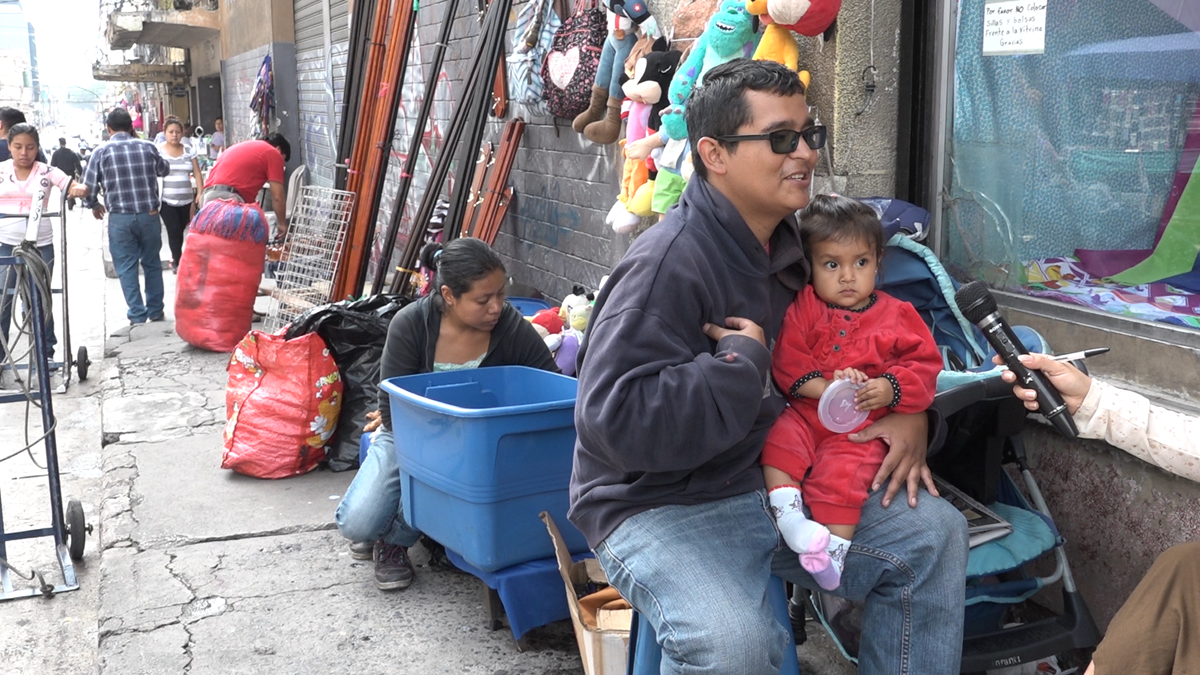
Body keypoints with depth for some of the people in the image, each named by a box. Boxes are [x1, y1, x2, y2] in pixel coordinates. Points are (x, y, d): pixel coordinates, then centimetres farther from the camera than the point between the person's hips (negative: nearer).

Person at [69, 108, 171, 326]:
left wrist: (94, 206, 20)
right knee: (152, 263, 16)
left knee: (126, 267, 6)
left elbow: (88, 188, -1)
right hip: (149, 215, 2)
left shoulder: (101, 152, -3)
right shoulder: (148, 147, 2)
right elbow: (164, 169, 21)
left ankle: (137, 315, 4)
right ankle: (156, 311, 21)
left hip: (120, 218, -2)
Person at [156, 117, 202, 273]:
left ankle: (175, 258, 28)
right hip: (166, 200, -3)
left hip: (185, 199, 3)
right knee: (174, 230, -10)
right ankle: (178, 262, 1)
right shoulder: (158, 151, -1)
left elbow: (197, 173, 7)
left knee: (180, 230, 7)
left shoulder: (189, 151, 8)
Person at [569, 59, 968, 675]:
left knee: (935, 532, 5)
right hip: (666, 506, -8)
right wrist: (745, 360, -24)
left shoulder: (790, 246, 7)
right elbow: (614, 417, -32)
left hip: (778, 480, 8)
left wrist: (910, 414, 2)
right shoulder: (667, 265, -22)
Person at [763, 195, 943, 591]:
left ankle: (834, 548, -18)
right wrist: (826, 387, -18)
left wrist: (889, 389, -16)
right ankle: (786, 512, -29)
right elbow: (785, 361, -2)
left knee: (842, 473, -25)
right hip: (803, 413, 2)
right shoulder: (803, 309, 8)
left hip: (862, 428, -2)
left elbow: (924, 365, 4)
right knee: (779, 440, -27)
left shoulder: (897, 316, 8)